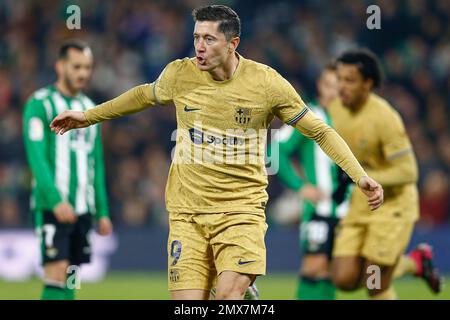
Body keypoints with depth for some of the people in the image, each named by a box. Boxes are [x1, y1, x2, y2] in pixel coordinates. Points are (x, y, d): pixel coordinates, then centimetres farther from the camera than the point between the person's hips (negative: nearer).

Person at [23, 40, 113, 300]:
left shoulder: (89, 108, 17)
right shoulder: (41, 104, -4)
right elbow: (36, 157, -13)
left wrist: (102, 211, 15)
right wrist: (56, 200, -24)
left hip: (82, 209, 6)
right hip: (51, 207, -6)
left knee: (70, 280, 6)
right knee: (57, 274, -15)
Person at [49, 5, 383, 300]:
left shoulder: (266, 82, -7)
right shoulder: (179, 74, -1)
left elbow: (320, 132, 2)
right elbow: (145, 95, 22)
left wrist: (360, 175, -7)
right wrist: (88, 116, 27)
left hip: (241, 208, -2)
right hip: (187, 211, 2)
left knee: (228, 294, -24)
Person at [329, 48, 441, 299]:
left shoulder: (384, 117, -23)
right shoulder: (335, 109, -2)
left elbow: (408, 172, -23)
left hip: (393, 202, -7)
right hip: (359, 203, 7)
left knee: (376, 287, -9)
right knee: (345, 279, -1)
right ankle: (414, 262, 22)